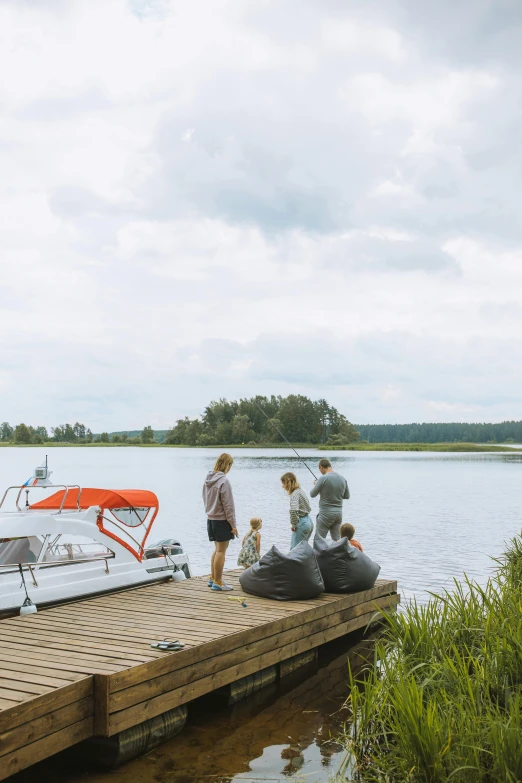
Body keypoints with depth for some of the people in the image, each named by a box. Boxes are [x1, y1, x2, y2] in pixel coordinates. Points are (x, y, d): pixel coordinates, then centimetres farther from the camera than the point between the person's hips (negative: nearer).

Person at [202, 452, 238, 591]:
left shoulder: (208, 479, 6)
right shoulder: (224, 481, -18)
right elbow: (227, 505, -17)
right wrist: (233, 524, -11)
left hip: (210, 519, 8)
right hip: (222, 520, -8)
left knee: (217, 549, 19)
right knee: (221, 551, 0)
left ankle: (213, 578, 26)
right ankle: (217, 582, 4)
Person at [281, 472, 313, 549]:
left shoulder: (295, 494, -15)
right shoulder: (301, 491, 12)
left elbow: (293, 510, -32)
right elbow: (309, 508, 21)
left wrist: (293, 524, -18)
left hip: (302, 523, -10)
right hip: (309, 521, 10)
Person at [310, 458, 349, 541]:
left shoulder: (323, 478, -15)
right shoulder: (342, 478, 4)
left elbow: (312, 494, -6)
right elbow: (347, 496, 14)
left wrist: (315, 484, 13)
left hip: (326, 513, -6)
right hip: (339, 512, 6)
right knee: (337, 540, 10)